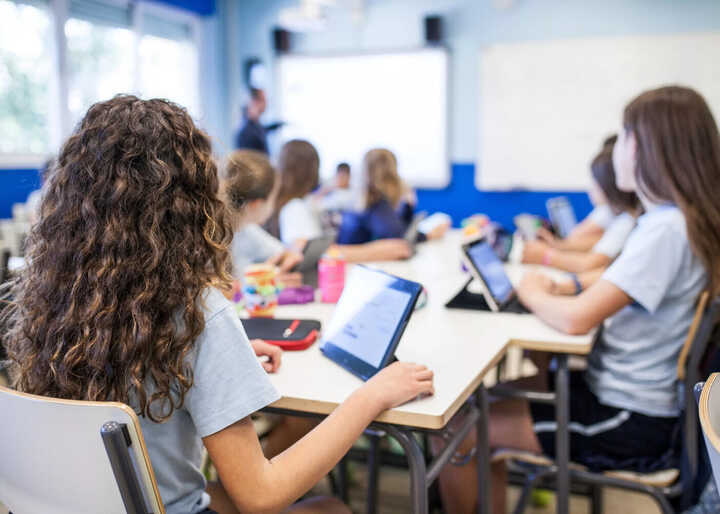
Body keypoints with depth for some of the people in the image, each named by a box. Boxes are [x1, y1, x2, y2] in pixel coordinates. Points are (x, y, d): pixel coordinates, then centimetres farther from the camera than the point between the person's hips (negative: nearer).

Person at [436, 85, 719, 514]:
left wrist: (533, 294, -8)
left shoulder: (666, 229, -23)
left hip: (627, 427, -9)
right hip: (619, 395, 10)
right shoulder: (680, 220, 8)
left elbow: (575, 319, -28)